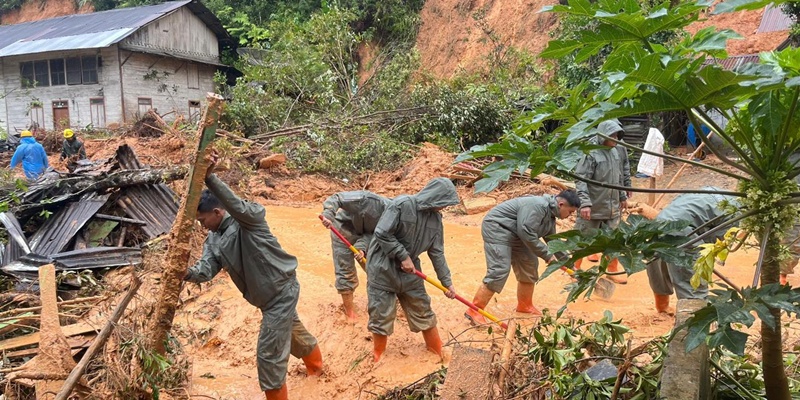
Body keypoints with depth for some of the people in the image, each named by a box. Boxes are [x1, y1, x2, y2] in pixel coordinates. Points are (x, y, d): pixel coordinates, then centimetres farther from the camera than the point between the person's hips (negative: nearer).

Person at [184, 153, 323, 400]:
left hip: (281, 291, -9)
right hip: (267, 296, 9)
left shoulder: (248, 219, -20)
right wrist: (187, 273, -32)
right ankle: (316, 366, 58)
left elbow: (237, 207, -43)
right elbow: (206, 269, -11)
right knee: (293, 332, 31)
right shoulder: (213, 240, 2)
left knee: (268, 353, -5)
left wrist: (210, 177, -51)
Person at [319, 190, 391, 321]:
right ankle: (349, 311, 10)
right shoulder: (366, 199, -37)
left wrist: (362, 247, -36)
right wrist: (328, 215, -49)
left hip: (364, 234, 5)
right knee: (346, 271, -2)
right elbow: (336, 198, -33)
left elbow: (373, 233, -18)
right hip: (344, 229, -5)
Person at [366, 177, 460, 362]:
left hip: (409, 271, 6)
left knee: (423, 311, 13)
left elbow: (437, 252, 4)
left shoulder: (435, 218, -1)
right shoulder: (402, 204, -23)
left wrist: (447, 281, 3)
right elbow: (382, 233, -24)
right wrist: (403, 256, -21)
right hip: (383, 268, -5)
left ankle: (439, 352, 30)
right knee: (381, 315, 3)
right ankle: (378, 356, 26)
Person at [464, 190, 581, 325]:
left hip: (514, 235, 11)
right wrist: (547, 255, -19)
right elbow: (526, 232, -29)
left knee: (529, 266, 12)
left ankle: (525, 306, 28)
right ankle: (474, 312, -16)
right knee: (500, 271, -19)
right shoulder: (538, 205, -24)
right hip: (496, 228, -10)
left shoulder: (550, 217, 8)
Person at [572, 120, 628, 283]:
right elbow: (581, 180, -20)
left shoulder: (615, 152, 8)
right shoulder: (591, 154, -16)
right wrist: (585, 203, -26)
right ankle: (575, 269, 22)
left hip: (612, 207, 7)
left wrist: (622, 196, 23)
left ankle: (613, 270, 30)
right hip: (593, 208, -7)